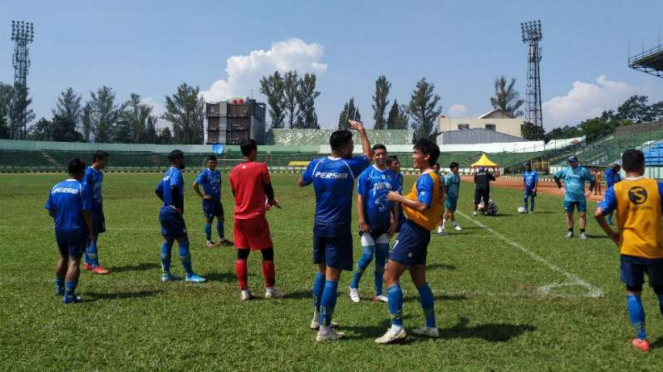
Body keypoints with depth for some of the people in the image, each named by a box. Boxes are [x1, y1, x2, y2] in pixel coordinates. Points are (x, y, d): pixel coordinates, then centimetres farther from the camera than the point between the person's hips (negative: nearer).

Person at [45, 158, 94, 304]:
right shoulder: (81, 188, -14)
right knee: (74, 261, -1)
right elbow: (86, 213, -16)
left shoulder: (55, 188, 5)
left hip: (60, 230, 7)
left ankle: (59, 288, 38)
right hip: (76, 231, -6)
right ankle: (68, 295, -3)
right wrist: (91, 232, -7)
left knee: (63, 258, 24)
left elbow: (50, 211, 8)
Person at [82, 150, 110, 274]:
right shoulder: (89, 173, -15)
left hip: (97, 209, 9)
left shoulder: (100, 173, 12)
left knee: (93, 236, 12)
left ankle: (87, 263, 21)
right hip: (91, 210, -9)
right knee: (92, 237, -5)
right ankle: (95, 266, -3)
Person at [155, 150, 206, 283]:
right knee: (183, 241, -6)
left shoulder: (168, 173, 16)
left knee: (167, 241, 12)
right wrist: (177, 206, -22)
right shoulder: (176, 172, -13)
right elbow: (173, 188, -31)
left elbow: (158, 190, 23)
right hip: (173, 213, -10)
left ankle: (166, 274, 16)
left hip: (165, 211, 10)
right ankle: (189, 275, -2)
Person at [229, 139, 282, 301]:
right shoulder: (261, 167, -8)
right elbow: (269, 190, -2)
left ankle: (244, 291, 8)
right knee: (267, 251, 7)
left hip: (239, 218, 5)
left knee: (242, 254, 9)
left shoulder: (234, 171, 7)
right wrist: (270, 201, 21)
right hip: (256, 217, -5)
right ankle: (270, 289, 10)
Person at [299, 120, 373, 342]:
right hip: (338, 228, -6)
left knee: (321, 271, 21)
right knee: (332, 278, -3)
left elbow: (301, 183, 18)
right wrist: (361, 130, 18)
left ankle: (317, 317, 31)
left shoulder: (316, 164, -1)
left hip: (320, 225, 6)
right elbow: (369, 156, 10)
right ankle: (324, 330, -2)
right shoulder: (349, 165, -11)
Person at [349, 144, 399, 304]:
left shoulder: (392, 176, 6)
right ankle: (353, 286, 14)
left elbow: (395, 201, 10)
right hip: (369, 224, -5)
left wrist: (395, 222, 4)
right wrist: (362, 221, -16)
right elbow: (360, 198, -10)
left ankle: (378, 293, 16)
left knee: (381, 258, 7)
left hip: (385, 224, 5)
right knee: (367, 256, -7)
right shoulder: (366, 174, -7)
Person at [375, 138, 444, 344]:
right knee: (419, 280, 18)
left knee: (390, 276, -8)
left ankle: (396, 327, -8)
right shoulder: (437, 178, 15)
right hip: (422, 232, 10)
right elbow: (434, 208, 20)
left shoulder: (425, 178, -15)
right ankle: (431, 326, 24)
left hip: (413, 231, -10)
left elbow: (423, 206, -28)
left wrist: (400, 198, -18)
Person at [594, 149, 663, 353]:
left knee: (633, 293, 12)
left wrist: (611, 234, -3)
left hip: (629, 250, -1)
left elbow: (599, 213, -17)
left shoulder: (616, 189, -5)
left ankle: (641, 339, 13)